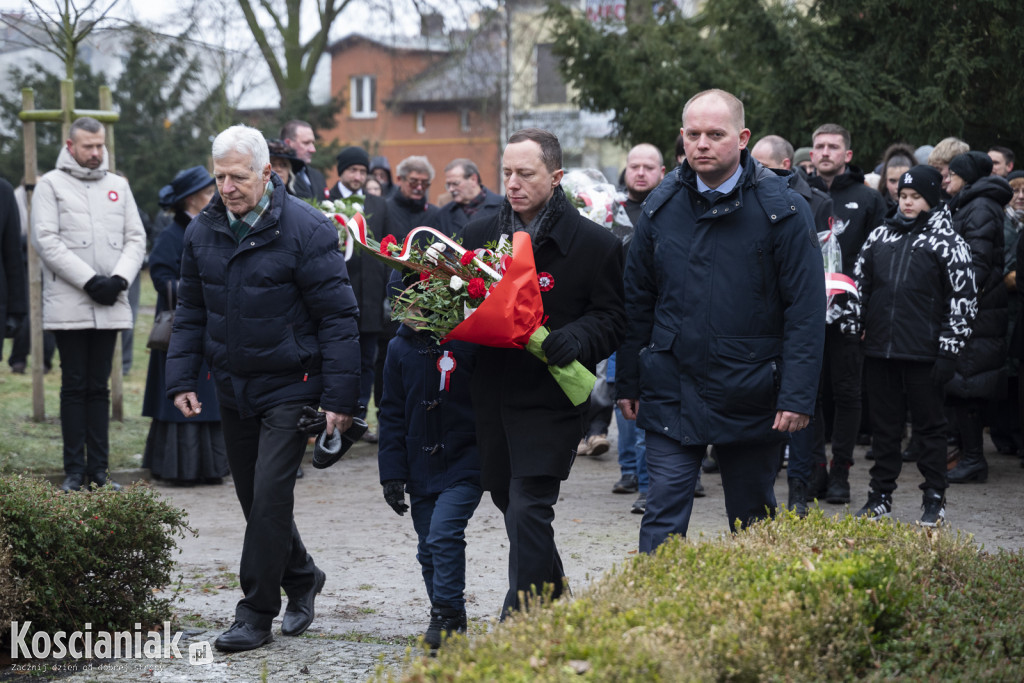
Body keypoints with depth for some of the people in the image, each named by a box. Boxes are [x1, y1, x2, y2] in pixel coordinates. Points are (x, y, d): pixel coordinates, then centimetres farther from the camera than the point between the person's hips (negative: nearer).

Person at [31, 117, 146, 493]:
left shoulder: (118, 186, 15)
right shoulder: (51, 185, 2)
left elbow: (136, 238, 11)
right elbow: (47, 241, -7)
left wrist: (119, 279, -7)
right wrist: (90, 281, -14)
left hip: (110, 306, 3)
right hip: (69, 306, -3)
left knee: (99, 387, 6)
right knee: (74, 387, -1)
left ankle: (99, 468, 8)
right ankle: (75, 470, 3)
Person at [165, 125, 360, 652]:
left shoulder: (305, 229, -14)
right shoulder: (203, 231, 3)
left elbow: (338, 317, -13)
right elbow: (190, 312, 13)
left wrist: (339, 397, -17)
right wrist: (181, 379, 4)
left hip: (290, 386, -6)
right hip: (232, 387, 6)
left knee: (270, 496, -9)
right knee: (252, 497, 13)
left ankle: (256, 615, 0)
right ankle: (302, 579, 35)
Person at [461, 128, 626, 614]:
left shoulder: (595, 244, -3)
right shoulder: (480, 235, 10)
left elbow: (612, 319, -2)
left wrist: (575, 338, -21)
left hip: (551, 397, -5)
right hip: (494, 394, 5)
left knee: (528, 511, -12)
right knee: (511, 503, 15)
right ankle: (553, 597, 35)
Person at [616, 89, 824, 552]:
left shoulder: (782, 210, -6)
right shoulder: (661, 207, 4)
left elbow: (806, 310, -8)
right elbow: (636, 301, 11)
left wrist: (797, 396, -14)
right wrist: (627, 381, 8)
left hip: (749, 397, -2)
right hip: (671, 392, 2)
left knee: (752, 522, 12)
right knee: (663, 518, -3)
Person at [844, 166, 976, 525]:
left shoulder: (948, 243, -2)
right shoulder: (879, 236, 11)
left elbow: (963, 301, -5)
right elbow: (859, 285, 17)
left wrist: (949, 351, -10)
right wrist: (851, 330, 9)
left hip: (924, 355, -4)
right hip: (880, 350, 4)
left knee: (929, 426, 4)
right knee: (884, 425, 10)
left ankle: (934, 500, 12)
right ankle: (880, 496, 19)